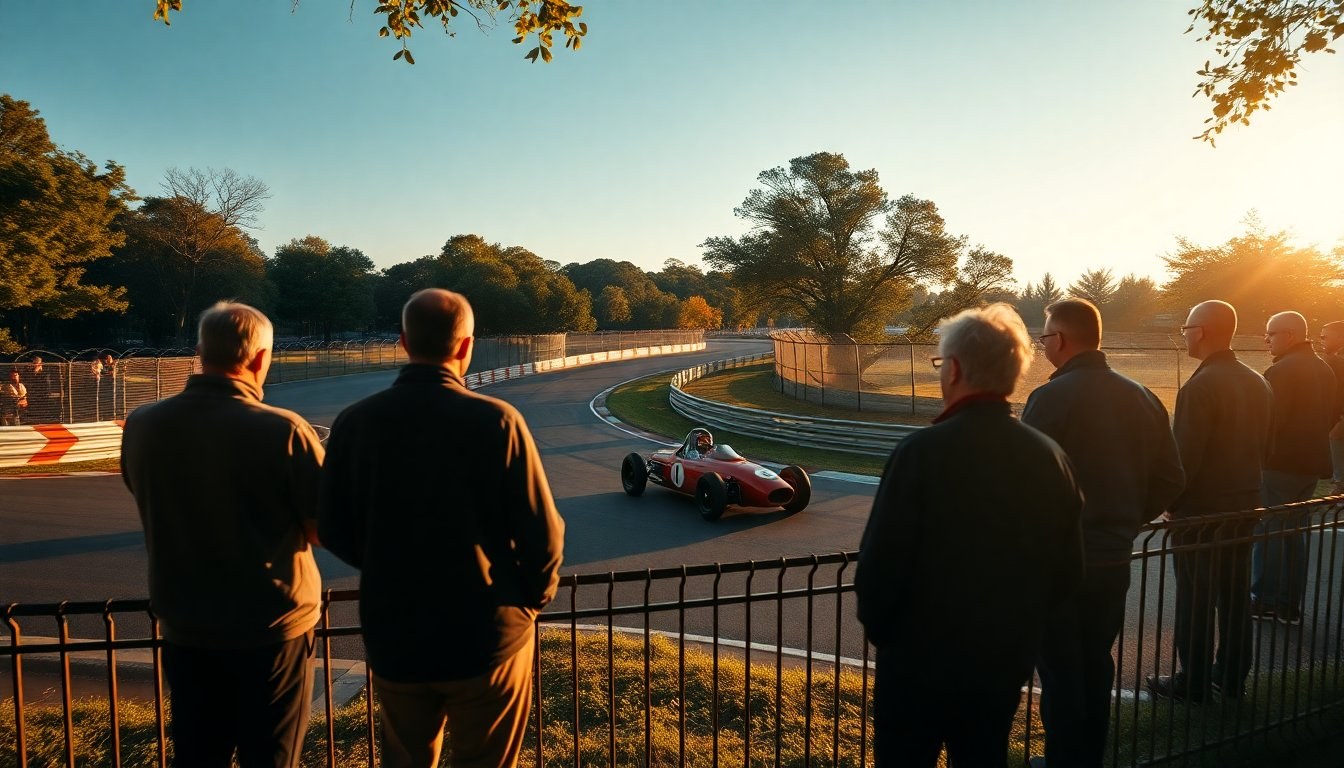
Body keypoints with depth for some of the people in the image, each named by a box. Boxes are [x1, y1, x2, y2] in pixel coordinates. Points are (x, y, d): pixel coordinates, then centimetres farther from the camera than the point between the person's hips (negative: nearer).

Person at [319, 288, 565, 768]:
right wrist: (533, 597, 4)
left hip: (393, 637, 3)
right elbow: (542, 533, -15)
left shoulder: (355, 422, -8)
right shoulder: (496, 421, -17)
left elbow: (332, 528, 1)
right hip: (487, 636, -3)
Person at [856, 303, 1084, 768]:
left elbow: (881, 563, -21)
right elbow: (1069, 572, 1)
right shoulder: (1050, 456, -7)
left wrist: (878, 629, -2)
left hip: (920, 659, -4)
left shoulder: (922, 451, -23)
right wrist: (1018, 625, 15)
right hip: (1007, 660, 5)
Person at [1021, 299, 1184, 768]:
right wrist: (1125, 522, 17)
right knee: (1097, 666, 20)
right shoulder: (1141, 398, 2)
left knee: (1060, 672, 6)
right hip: (1114, 558, 7)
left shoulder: (1051, 397, -17)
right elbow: (1170, 481, 6)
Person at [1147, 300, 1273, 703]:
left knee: (1195, 600, 2)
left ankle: (1193, 683, 11)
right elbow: (1264, 444, 13)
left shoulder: (1201, 386, -20)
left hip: (1200, 509, -8)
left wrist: (1170, 500, -8)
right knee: (1236, 596, 16)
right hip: (1244, 504, 8)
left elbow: (1185, 455, -21)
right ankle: (1232, 677, 27)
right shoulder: (1257, 383, 5)